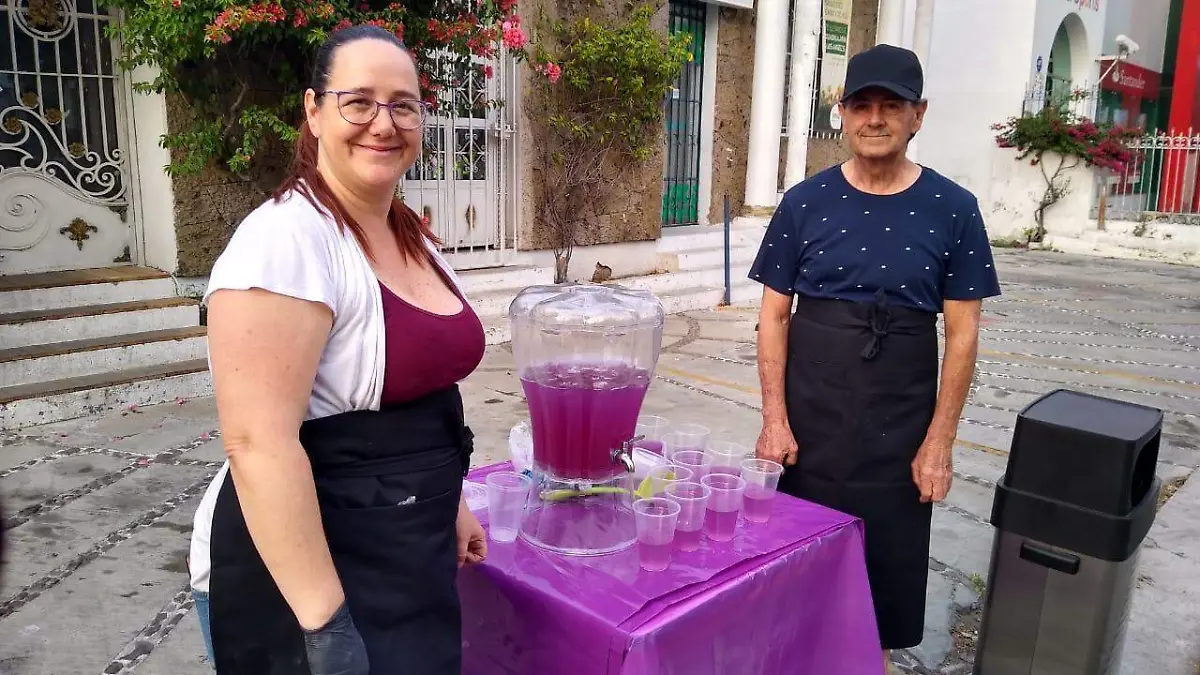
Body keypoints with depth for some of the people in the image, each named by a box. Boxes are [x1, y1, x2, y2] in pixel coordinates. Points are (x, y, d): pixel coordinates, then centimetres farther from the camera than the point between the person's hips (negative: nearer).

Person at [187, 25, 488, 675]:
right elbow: (259, 444, -25)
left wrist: (449, 501, 18)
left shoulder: (413, 238, 6)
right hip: (308, 566, -8)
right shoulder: (285, 238, -20)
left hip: (411, 552, 8)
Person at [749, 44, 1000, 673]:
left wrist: (939, 442, -5)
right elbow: (773, 314, 0)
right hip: (809, 418, 1)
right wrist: (774, 418, -6)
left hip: (901, 425, 0)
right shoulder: (805, 203, -2)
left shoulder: (952, 209, -3)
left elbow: (962, 333, -2)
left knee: (889, 554, 11)